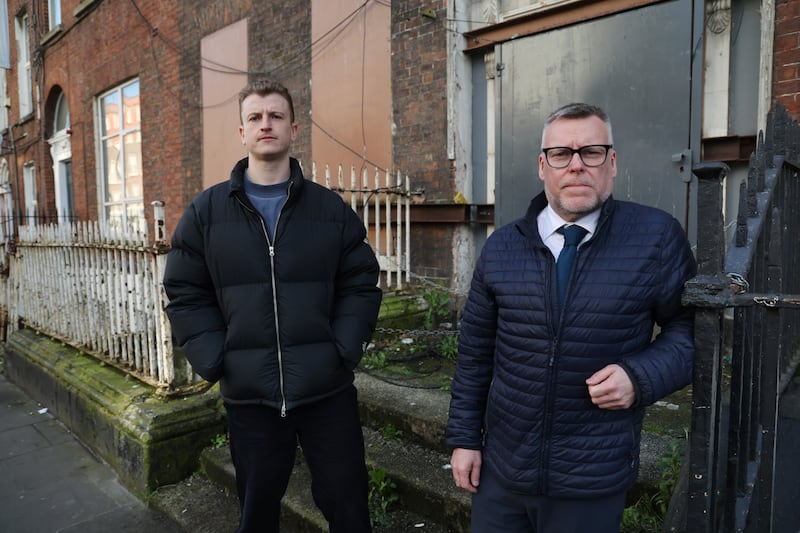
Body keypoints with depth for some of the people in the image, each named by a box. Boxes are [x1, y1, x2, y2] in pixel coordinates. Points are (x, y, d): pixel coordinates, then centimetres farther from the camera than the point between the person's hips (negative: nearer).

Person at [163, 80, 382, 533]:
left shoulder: (331, 208, 1)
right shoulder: (206, 212, 3)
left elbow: (362, 285, 1)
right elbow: (186, 296, 3)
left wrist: (344, 351, -9)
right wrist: (215, 361, -7)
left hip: (328, 392, 0)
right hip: (249, 395, 1)